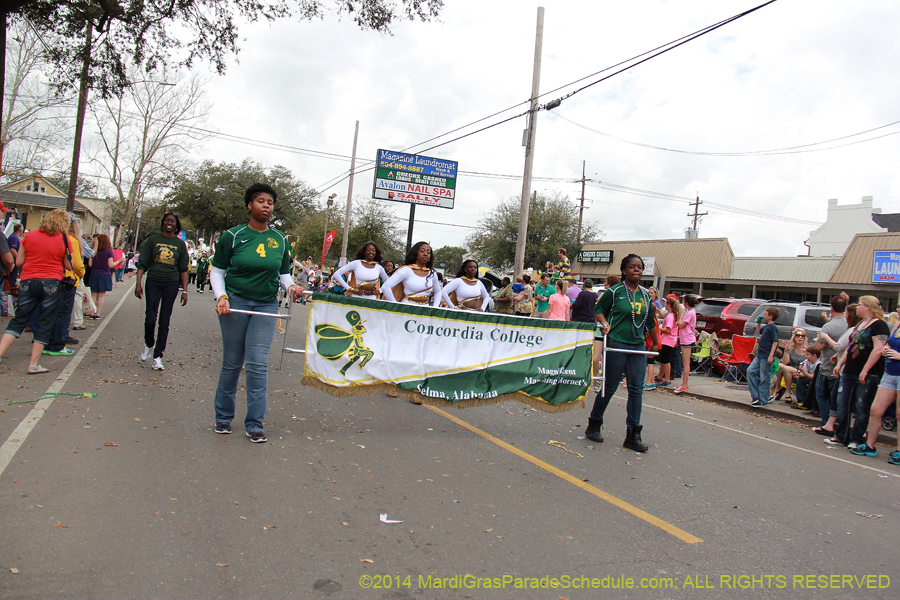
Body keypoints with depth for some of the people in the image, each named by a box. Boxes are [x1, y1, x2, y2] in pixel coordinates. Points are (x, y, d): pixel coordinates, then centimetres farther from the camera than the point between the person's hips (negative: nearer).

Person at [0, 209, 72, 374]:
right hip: (51, 283, -3)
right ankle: (33, 365, 6)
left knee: (19, 321, 11)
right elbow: (69, 266, 0)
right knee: (44, 324, 4)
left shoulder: (30, 235, 5)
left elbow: (18, 262, 6)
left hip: (28, 282, 3)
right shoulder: (63, 240, -3)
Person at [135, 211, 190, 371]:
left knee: (164, 321, 1)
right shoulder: (153, 240, 4)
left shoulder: (180, 244, 8)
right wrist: (138, 283, -8)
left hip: (171, 284, 1)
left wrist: (185, 290, 3)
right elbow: (142, 263, 2)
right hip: (153, 282, -1)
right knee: (150, 318, -4)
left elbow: (183, 269, 9)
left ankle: (158, 356, 8)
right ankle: (148, 345, 24)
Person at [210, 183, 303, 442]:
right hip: (235, 303, -1)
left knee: (258, 363, -4)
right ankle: (223, 416, 24)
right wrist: (221, 296, -12)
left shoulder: (279, 240, 7)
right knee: (232, 362, 6)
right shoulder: (233, 236, -1)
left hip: (266, 306, 2)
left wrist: (291, 286, -7)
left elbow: (283, 273, 15)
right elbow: (217, 270, 4)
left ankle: (255, 424, 4)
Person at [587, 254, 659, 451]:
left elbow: (650, 321, 22)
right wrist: (605, 324, -14)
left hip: (638, 347, 5)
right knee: (609, 387, 2)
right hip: (617, 345, -5)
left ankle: (633, 435, 8)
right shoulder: (614, 292, -4)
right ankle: (594, 425, 21)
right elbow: (598, 309, 4)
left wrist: (655, 343, 29)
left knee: (636, 389, 2)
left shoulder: (645, 295, 11)